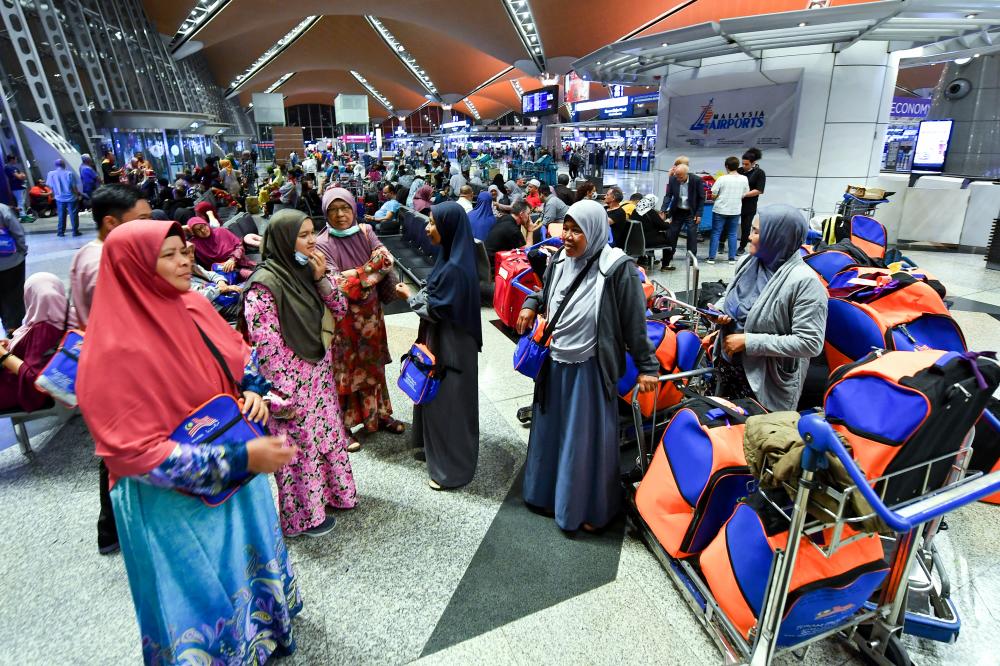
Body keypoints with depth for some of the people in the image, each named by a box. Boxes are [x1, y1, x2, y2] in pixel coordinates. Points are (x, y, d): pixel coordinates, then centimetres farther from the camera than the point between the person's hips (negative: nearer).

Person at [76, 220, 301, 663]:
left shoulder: (193, 307, -4)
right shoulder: (116, 351, -24)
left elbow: (239, 357, 12)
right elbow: (136, 453, -25)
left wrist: (254, 391, -10)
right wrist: (241, 458, -29)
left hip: (238, 476, 7)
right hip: (177, 500, -7)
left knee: (248, 565, 26)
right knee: (203, 591, 12)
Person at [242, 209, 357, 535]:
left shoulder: (306, 271, 3)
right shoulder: (264, 285, -20)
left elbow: (339, 309, 5)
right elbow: (267, 346, -20)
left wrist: (321, 278, -11)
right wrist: (284, 397, -17)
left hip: (321, 375, 8)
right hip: (292, 383, -7)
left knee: (329, 433, 20)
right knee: (301, 445, 8)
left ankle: (332, 491, 42)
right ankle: (304, 515, 29)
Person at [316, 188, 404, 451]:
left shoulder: (365, 233, 2)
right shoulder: (323, 244, -13)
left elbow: (387, 259, -9)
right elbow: (337, 284, -22)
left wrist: (355, 275, -19)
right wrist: (370, 270, -18)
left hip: (371, 312, 5)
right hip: (343, 318, -5)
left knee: (373, 364, 16)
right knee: (344, 369, 6)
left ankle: (379, 414, 33)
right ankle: (343, 426, 21)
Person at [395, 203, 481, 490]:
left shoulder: (455, 268, -27)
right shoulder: (451, 257, 3)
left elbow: (435, 309, -20)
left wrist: (410, 296, -7)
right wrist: (418, 294, 3)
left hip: (450, 345, -10)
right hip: (442, 339, 10)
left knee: (448, 402, 4)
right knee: (437, 396, 22)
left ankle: (451, 468, 22)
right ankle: (436, 448, 42)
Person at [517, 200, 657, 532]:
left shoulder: (616, 268, -17)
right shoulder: (559, 260, 0)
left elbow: (635, 322, -12)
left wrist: (647, 365, -9)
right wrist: (531, 304, 4)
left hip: (589, 370, -6)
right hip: (554, 364, 6)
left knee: (586, 440, 8)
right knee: (550, 432, 19)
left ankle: (589, 508, 31)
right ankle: (550, 492, 42)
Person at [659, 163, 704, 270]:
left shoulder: (696, 180, -16)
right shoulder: (672, 179, -11)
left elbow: (701, 198, -8)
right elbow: (668, 196, -6)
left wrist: (698, 214, -10)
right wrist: (663, 211, -18)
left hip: (691, 213, -2)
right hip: (677, 212, 2)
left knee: (692, 237, -1)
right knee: (670, 236, 4)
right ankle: (665, 262, 14)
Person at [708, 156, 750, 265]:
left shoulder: (722, 179, -13)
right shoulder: (744, 179, -3)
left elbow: (713, 195, -11)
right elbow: (744, 195, 4)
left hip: (720, 210, -3)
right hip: (735, 211, 3)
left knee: (716, 233, 5)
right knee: (732, 234, 12)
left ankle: (711, 257, 5)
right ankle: (732, 258, 14)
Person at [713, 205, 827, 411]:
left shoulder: (804, 281, -22)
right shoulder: (749, 262, -2)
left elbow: (810, 343, -24)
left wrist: (749, 342, -24)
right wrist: (720, 310, -6)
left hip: (768, 381, -6)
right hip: (728, 364, 6)